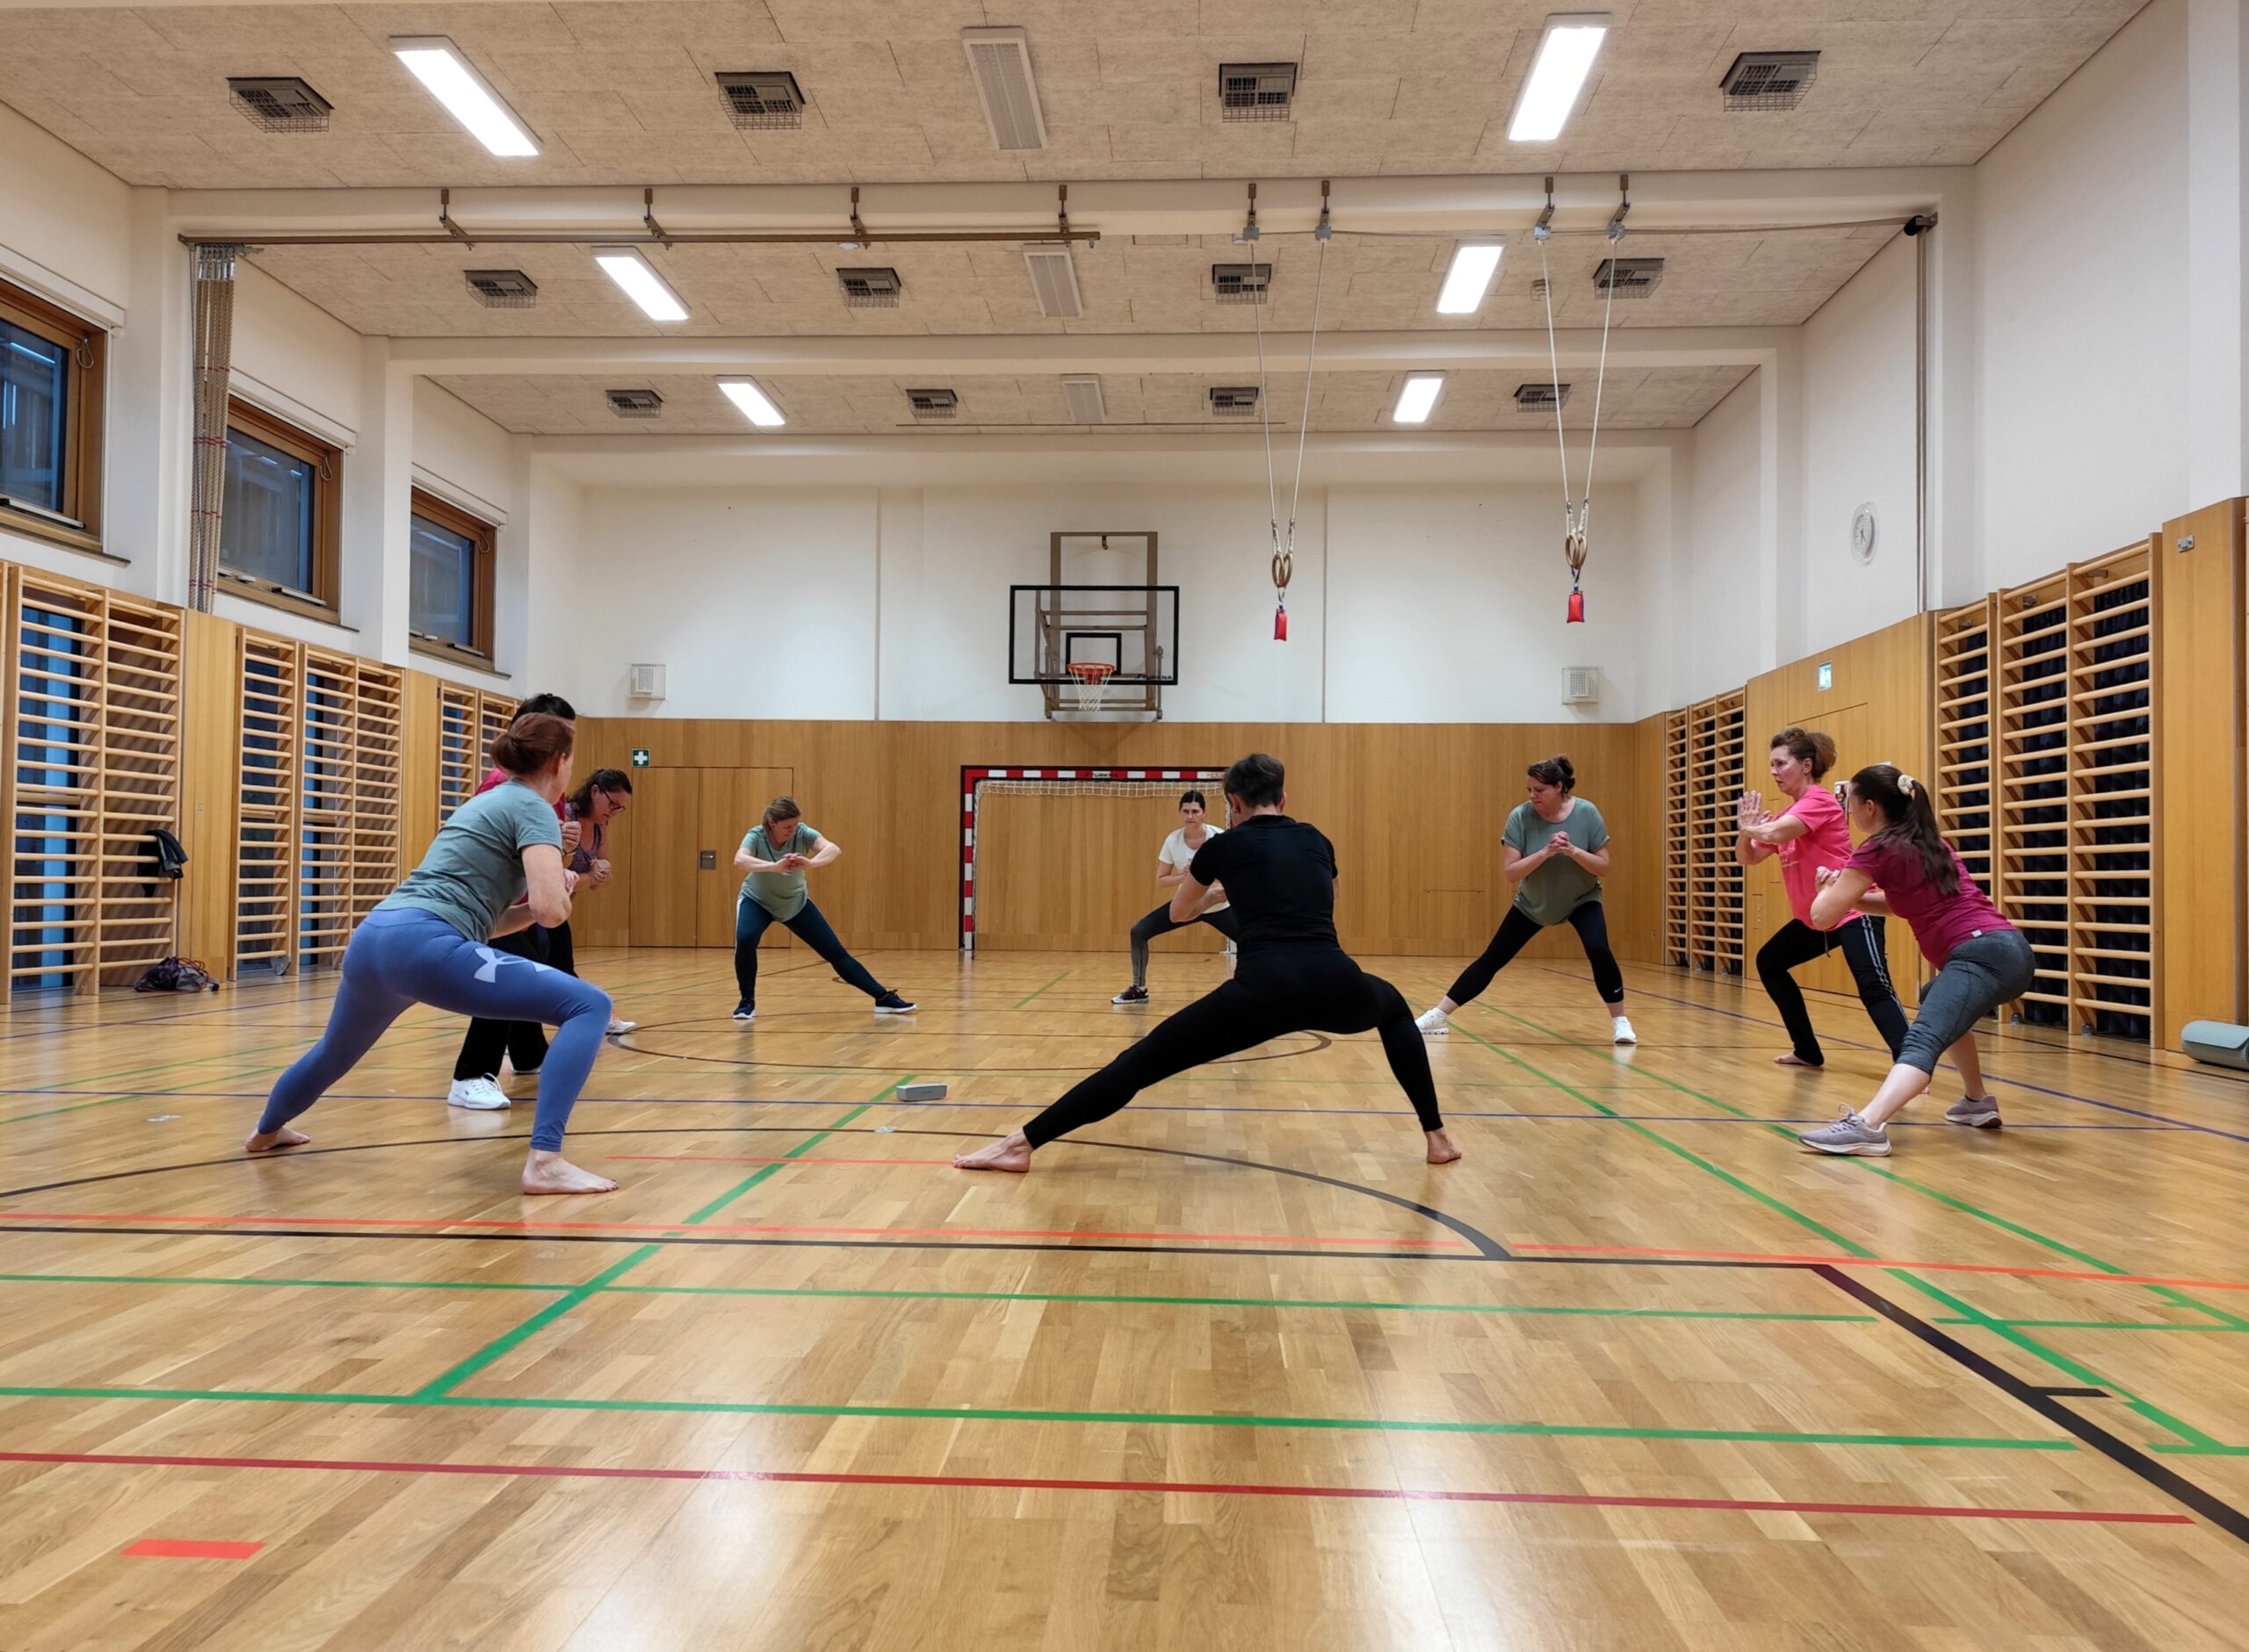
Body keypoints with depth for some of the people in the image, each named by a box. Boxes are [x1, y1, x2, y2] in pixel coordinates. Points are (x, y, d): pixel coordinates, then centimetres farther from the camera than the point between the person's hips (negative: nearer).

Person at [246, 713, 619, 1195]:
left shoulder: (486, 802, 26)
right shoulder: (534, 809, 0)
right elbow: (551, 910, -13)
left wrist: (537, 901, 19)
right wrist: (563, 887, 8)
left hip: (371, 939, 10)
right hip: (424, 945, -10)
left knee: (336, 1051, 38)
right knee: (588, 1005, -12)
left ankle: (266, 1131, 67)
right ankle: (544, 1162, -22)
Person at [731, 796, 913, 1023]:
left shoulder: (802, 833, -25)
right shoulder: (756, 836, -28)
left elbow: (834, 850, -42)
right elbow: (739, 861, -49)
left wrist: (811, 863, -62)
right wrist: (774, 866, -65)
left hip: (795, 903, 1)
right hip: (756, 901, -1)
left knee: (836, 953, -2)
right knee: (745, 939, -32)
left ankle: (883, 998, 5)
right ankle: (747, 1001, -11)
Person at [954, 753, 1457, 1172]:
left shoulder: (1224, 846, 16)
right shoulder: (1316, 840, 23)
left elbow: (1179, 912, 34)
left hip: (1262, 992, -3)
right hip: (1336, 988, 3)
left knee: (1142, 1062, 4)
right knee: (1394, 1008, 38)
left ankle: (1023, 1143, -2)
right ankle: (1437, 1138, 38)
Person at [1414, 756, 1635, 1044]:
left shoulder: (1587, 813, -20)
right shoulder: (1520, 816, -21)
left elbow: (1603, 868, -17)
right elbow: (1510, 872, -23)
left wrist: (1573, 851, -34)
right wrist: (1545, 852, -36)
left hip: (1581, 900, -1)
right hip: (1532, 904, 1)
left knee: (1598, 950, -25)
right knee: (1492, 959, -1)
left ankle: (1619, 1020, -7)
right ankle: (1439, 1015, 5)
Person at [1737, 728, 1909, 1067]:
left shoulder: (1819, 801, -15)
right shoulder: (1787, 815, 13)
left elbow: (1774, 833, -31)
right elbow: (1747, 857, 10)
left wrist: (1750, 827, -8)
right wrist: (1745, 830, -11)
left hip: (1851, 912, -10)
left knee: (1874, 989, -23)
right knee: (1770, 963, 18)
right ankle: (1807, 1052, 23)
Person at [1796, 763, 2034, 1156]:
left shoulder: (1879, 848, -4)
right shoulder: (1927, 841, 21)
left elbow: (1823, 917, -4)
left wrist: (1831, 887, 18)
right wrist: (1848, 894, 17)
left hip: (1981, 955, -9)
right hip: (2009, 950, 9)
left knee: (1922, 1042, -28)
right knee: (1938, 1002, 37)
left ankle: (1867, 1125, -49)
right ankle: (1978, 1102, 41)